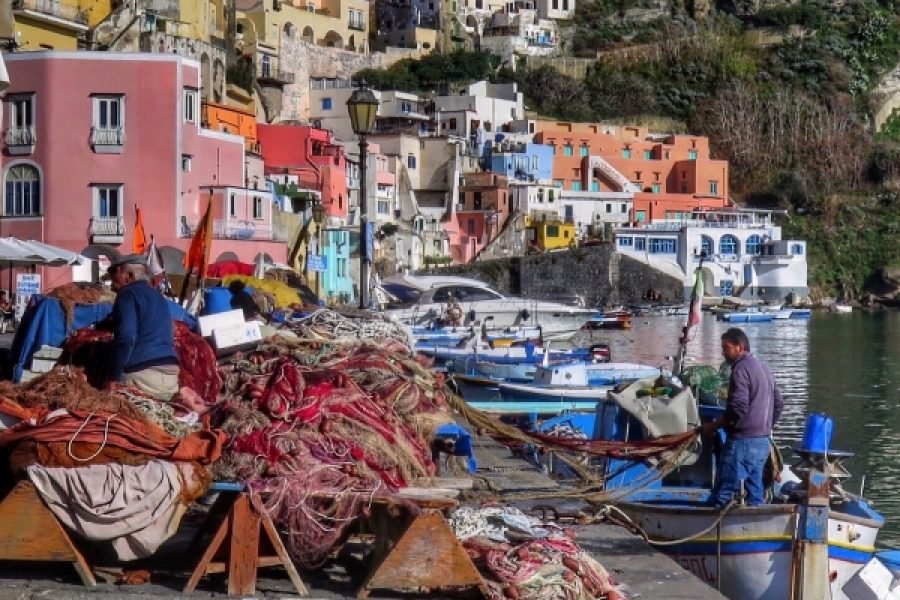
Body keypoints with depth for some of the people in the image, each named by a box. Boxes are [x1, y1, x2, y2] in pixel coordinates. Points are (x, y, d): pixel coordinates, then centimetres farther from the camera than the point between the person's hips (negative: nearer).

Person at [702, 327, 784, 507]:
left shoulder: (741, 369, -12)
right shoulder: (762, 367, 17)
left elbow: (738, 410, -19)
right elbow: (779, 404, 22)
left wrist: (713, 426, -9)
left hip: (743, 440, -9)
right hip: (763, 441, 9)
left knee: (721, 498, -10)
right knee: (755, 492, 9)